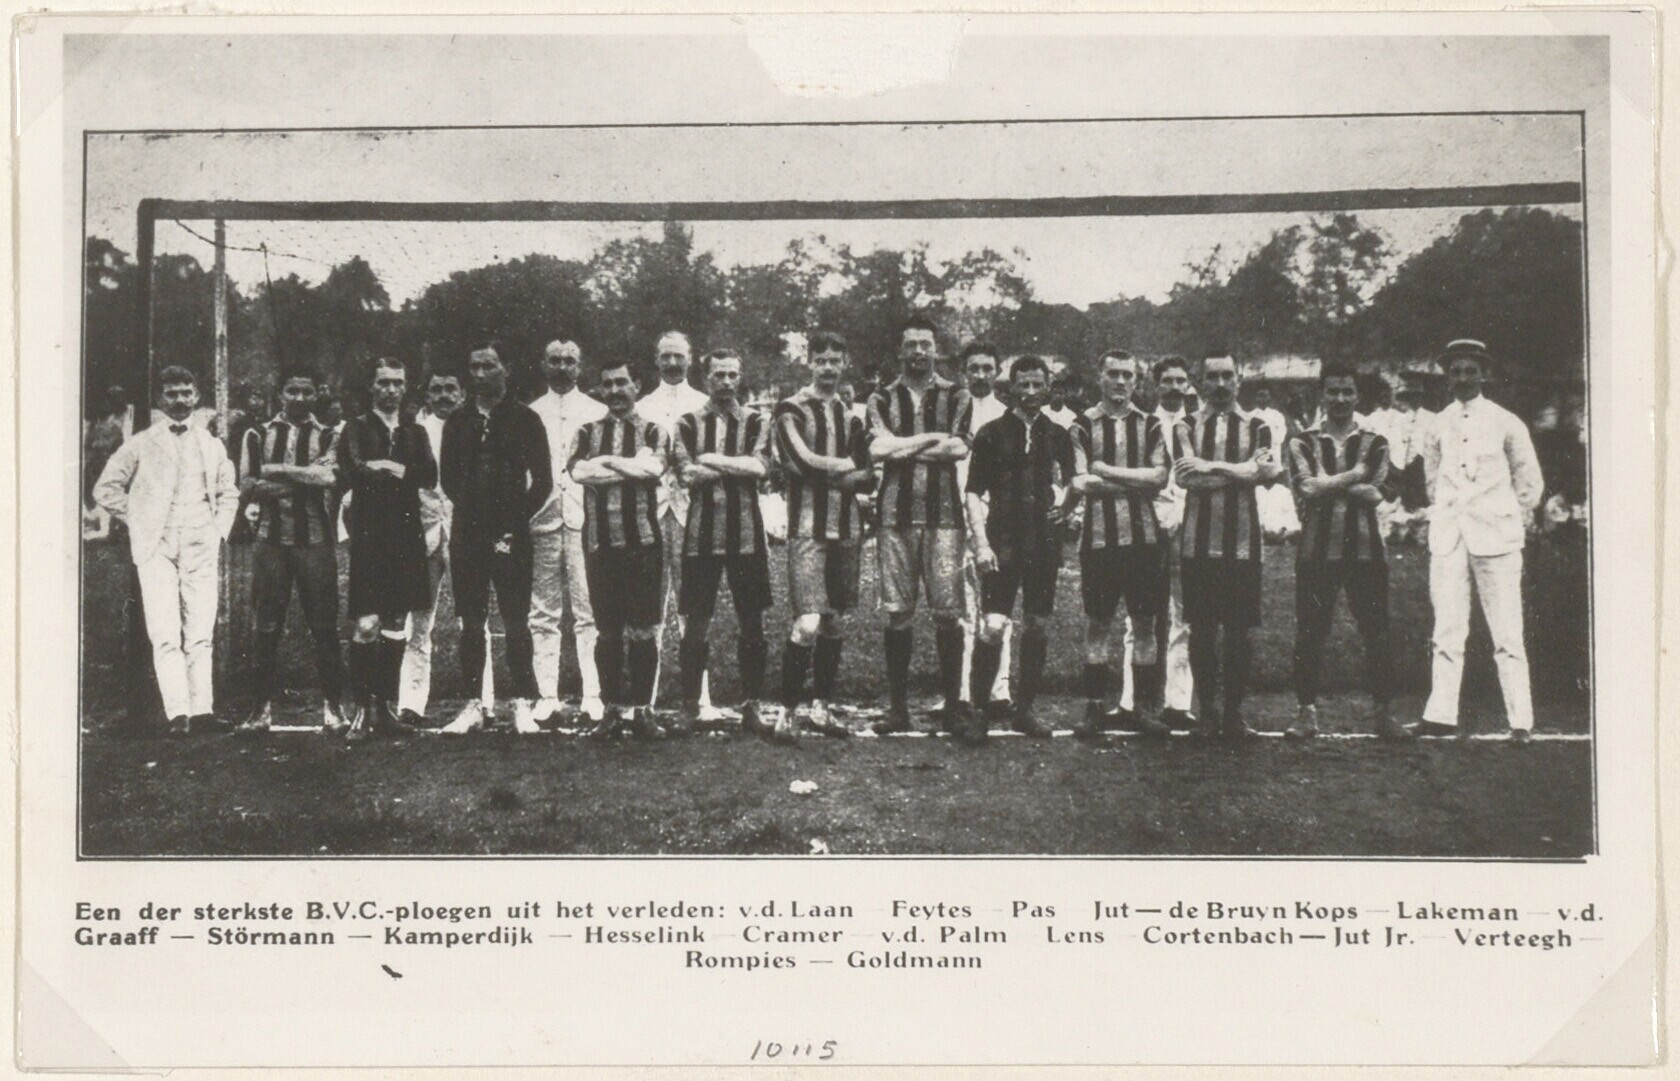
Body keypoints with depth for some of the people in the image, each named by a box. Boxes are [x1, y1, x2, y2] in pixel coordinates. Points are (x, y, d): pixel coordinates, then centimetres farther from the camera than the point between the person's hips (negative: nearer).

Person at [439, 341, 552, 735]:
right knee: (471, 623, 4)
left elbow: (543, 482, 2)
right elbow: (449, 479, 15)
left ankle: (523, 705, 3)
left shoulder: (524, 419, 3)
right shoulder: (457, 422, 11)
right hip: (467, 535, 3)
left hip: (510, 535, -3)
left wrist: (515, 522, -3)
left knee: (516, 624, -2)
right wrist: (469, 509, 3)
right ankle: (473, 705, 9)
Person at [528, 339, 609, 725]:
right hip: (543, 519, 1)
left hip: (585, 517, -1)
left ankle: (592, 694, -4)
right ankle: (546, 694, 4)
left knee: (587, 610, -5)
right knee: (544, 613, 1)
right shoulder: (531, 414, 14)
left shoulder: (597, 412, 11)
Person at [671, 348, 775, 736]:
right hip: (702, 532, -1)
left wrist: (713, 460, -9)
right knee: (695, 623, 1)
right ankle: (689, 705, 10)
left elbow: (760, 466, -10)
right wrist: (738, 467, -9)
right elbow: (687, 474, -9)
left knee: (751, 623, 3)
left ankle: (751, 705, 12)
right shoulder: (688, 424, 7)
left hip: (746, 532, 1)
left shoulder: (756, 422, 9)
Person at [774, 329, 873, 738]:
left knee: (836, 622, 8)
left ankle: (820, 708, 17)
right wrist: (848, 465, -3)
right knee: (808, 623, -14)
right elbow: (804, 461, -15)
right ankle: (785, 709, -5)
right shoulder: (792, 410, 0)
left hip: (848, 525, 6)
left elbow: (868, 476, 7)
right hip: (808, 524, -6)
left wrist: (827, 473, -10)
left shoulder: (854, 414, 15)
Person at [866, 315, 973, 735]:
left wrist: (903, 447, -5)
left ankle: (953, 704, 3)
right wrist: (930, 439, -6)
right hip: (896, 512, 1)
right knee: (897, 614, 1)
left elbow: (959, 448, -6)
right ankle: (898, 708, 7)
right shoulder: (882, 399, 12)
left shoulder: (956, 397, 10)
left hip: (943, 513, -1)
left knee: (948, 612, -4)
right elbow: (877, 449, -5)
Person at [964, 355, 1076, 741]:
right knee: (993, 626, -10)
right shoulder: (992, 433, 2)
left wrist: (1066, 503, -4)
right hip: (1002, 543, -3)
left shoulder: (1057, 435, 10)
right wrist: (980, 543, -8)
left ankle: (1025, 709, 19)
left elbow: (1071, 485, 18)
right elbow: (974, 493, 1)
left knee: (1036, 626, 8)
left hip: (1044, 542, 3)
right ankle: (977, 711, -3)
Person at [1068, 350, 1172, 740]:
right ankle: (1095, 707, 8)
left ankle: (1142, 707, 11)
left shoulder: (1150, 425, 10)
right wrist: (1136, 482, -8)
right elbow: (1080, 483, -6)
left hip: (1144, 535, 2)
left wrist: (1107, 472, -8)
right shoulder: (1083, 425, 4)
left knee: (1144, 623, 4)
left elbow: (1160, 477, -3)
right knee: (1097, 623, 1)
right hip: (1099, 535, -2)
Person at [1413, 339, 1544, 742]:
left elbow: (1530, 481, 11)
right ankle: (1441, 714, 1)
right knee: (1447, 630, 0)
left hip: (1495, 533, -2)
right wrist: (1443, 515, 13)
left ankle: (1520, 721, -2)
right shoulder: (1437, 426, 10)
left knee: (1507, 633, -3)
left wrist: (1513, 521, 8)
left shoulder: (1506, 423, 3)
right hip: (1447, 537, 3)